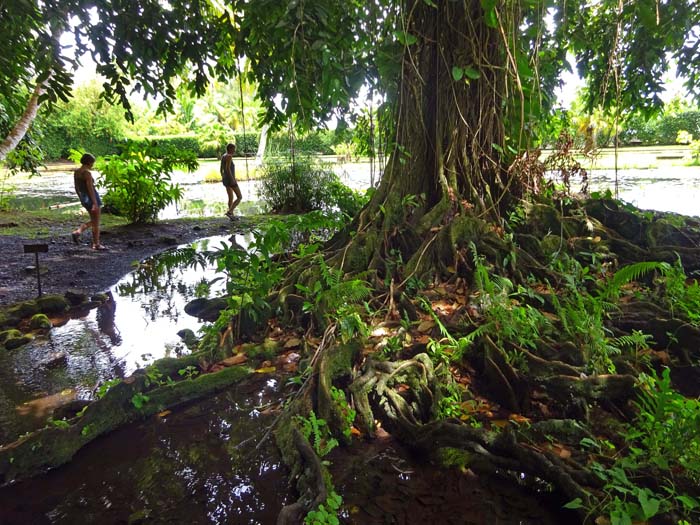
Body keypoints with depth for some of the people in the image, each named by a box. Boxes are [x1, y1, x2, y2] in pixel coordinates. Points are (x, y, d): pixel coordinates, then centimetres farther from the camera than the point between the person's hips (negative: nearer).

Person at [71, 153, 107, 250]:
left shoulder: (76, 172, 7)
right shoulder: (87, 173, -18)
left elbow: (76, 188, 13)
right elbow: (90, 189, -22)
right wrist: (95, 203, -22)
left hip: (84, 199, 8)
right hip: (92, 198, -8)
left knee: (93, 221, 22)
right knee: (96, 223, 3)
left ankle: (77, 232, 5)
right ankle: (97, 244, 10)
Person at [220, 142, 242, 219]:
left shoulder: (223, 156, 12)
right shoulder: (229, 156, -16)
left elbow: (221, 169, 16)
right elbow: (227, 168, -25)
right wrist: (232, 179, -24)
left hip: (225, 179, 9)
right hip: (230, 179, -9)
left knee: (231, 198, 15)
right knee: (239, 197, -1)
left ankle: (232, 216, 16)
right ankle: (229, 212, -11)